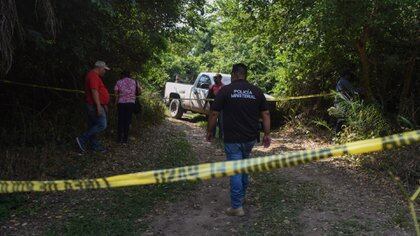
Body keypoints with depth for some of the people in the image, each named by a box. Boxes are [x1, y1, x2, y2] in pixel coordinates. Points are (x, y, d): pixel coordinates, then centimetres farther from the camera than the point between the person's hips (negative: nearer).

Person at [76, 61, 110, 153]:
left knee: (93, 126, 10)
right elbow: (94, 92, -23)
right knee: (102, 125, -12)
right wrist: (98, 106, -26)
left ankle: (95, 145, 15)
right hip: (95, 106, -11)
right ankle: (82, 139, -10)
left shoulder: (95, 76, 21)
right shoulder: (93, 76, -13)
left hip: (93, 106, 11)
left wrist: (104, 105, 27)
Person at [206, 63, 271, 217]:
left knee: (235, 171, 1)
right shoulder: (257, 91, 5)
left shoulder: (225, 91, -6)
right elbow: (266, 114, 3)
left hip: (232, 139, -4)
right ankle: (241, 196, 34)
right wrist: (267, 134, 9)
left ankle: (237, 207, 4)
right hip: (251, 138, 4)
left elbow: (214, 114, -6)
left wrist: (210, 131, 6)